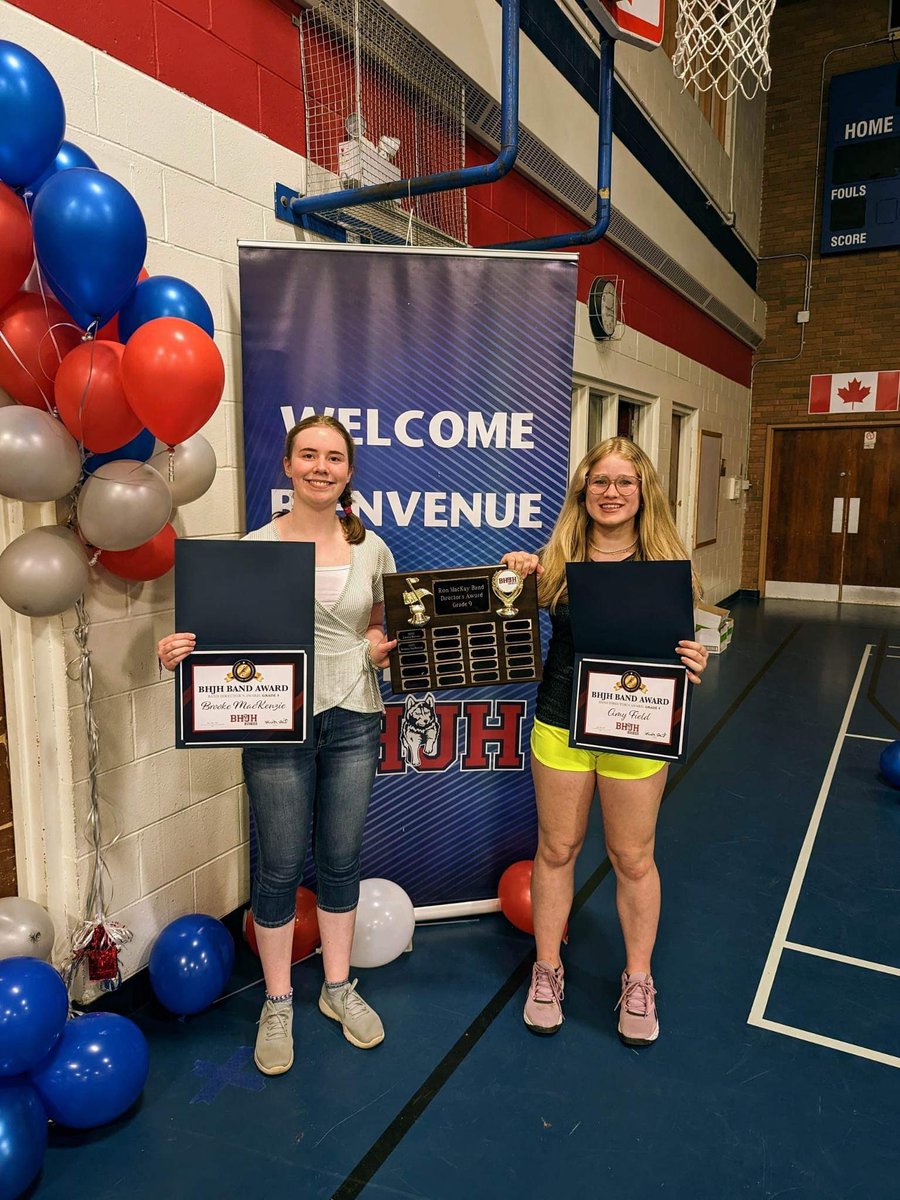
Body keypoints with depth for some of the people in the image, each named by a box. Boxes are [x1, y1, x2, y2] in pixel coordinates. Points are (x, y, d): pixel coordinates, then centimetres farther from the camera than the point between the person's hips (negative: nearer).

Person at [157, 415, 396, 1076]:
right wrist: (182, 650, -22)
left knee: (341, 860, 15)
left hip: (352, 721, 3)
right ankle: (278, 1003, 32)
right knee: (280, 867, 9)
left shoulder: (371, 549, 3)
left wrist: (384, 650, -9)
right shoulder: (254, 548, -5)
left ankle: (338, 986, 37)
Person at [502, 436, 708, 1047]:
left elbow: (683, 647, -1)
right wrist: (517, 581, -14)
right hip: (561, 726, 1)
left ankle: (639, 980, 36)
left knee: (633, 859, 13)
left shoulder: (666, 563, -6)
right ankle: (548, 970, 35)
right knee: (556, 849, 14)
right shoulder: (557, 560, -4)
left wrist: (694, 664, -22)